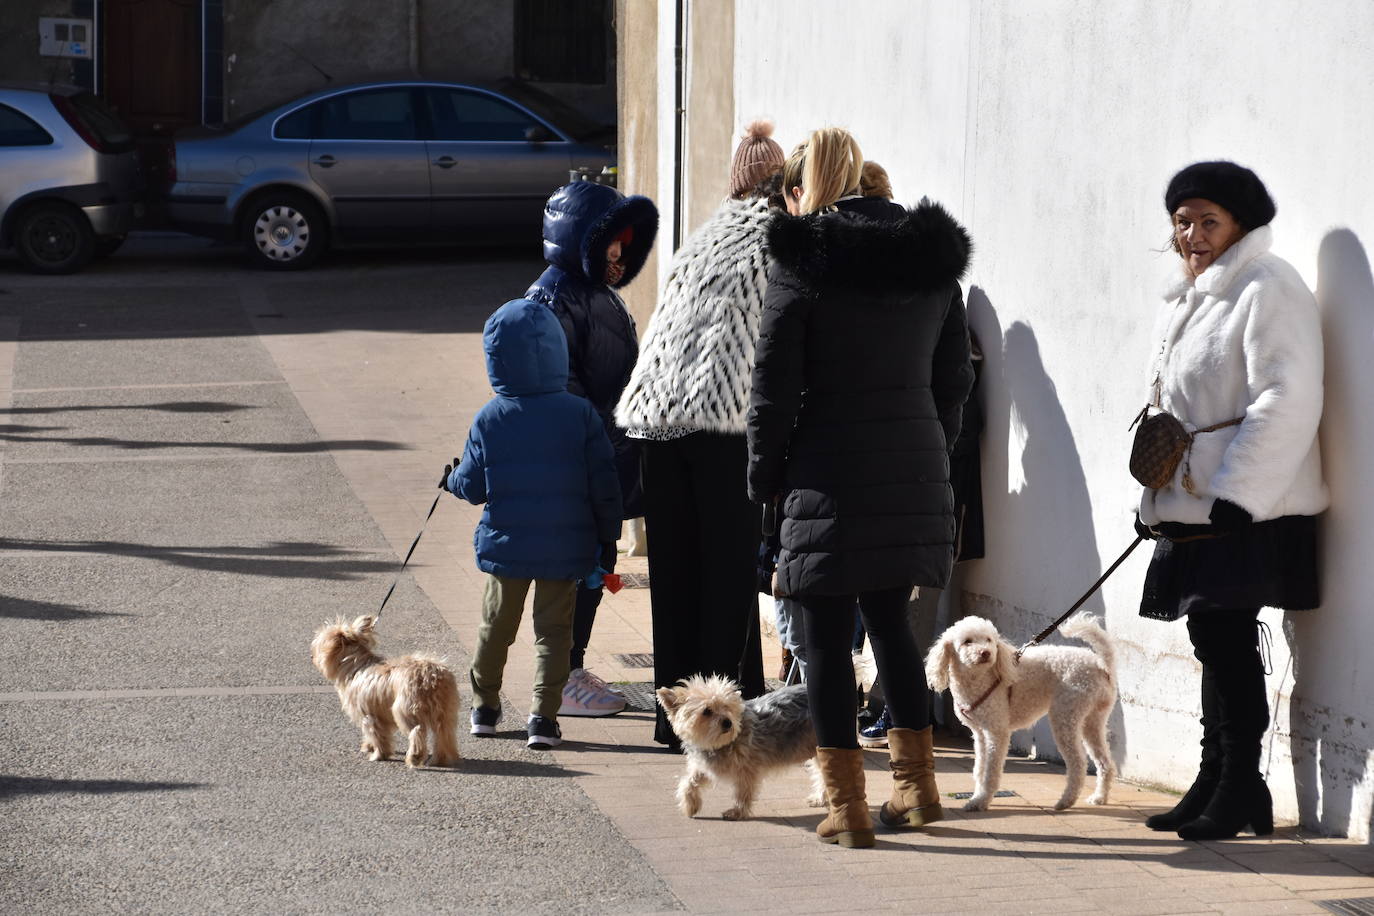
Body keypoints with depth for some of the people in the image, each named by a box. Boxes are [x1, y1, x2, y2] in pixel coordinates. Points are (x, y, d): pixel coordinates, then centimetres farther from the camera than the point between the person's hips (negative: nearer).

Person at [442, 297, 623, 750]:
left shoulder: (488, 420, -9)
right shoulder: (580, 414, -9)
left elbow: (474, 487, -3)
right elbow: (604, 484, -6)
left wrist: (452, 480, 20)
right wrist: (607, 535, 6)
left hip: (506, 544, 1)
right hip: (565, 549, -1)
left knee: (496, 624, 17)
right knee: (553, 630, 7)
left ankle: (484, 706, 30)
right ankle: (543, 717, 1)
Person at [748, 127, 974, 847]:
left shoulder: (802, 261, -9)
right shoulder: (933, 261, 8)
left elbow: (773, 383, -8)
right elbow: (954, 376, 13)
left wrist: (765, 477, 2)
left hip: (831, 472, -6)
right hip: (914, 472, 6)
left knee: (827, 633, 1)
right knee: (889, 620, 20)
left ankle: (846, 806, 0)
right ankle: (917, 784, 24)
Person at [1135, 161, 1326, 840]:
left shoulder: (1267, 289, -10)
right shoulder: (1186, 301, 19)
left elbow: (1286, 401, -19)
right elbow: (1163, 409, 27)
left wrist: (1236, 492, -22)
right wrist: (1153, 496, 18)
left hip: (1247, 511, -9)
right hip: (1191, 506, 9)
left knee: (1227, 640, -9)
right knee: (1214, 642, 10)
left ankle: (1239, 789, -3)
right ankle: (1215, 785, 14)